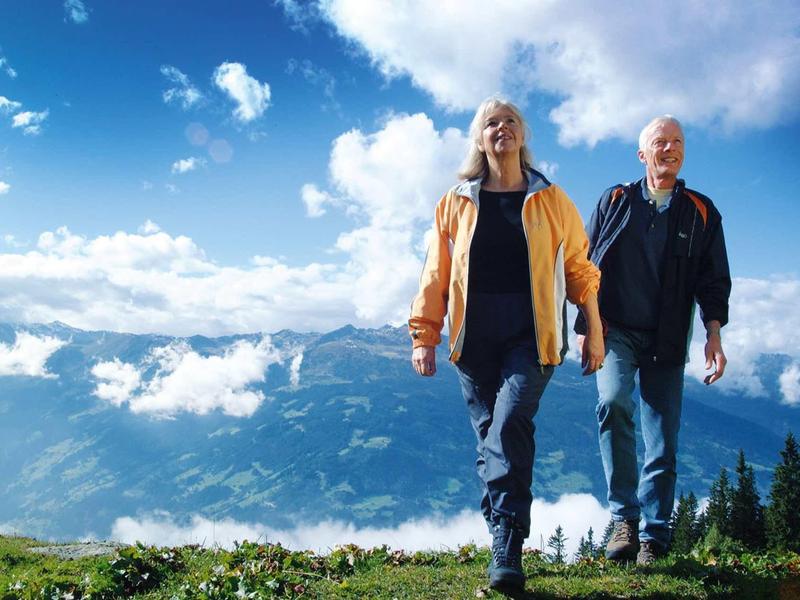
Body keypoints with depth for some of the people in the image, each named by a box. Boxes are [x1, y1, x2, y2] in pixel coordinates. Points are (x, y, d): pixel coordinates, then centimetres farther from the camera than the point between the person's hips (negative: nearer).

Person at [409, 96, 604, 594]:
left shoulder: (551, 201, 8)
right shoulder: (458, 203, 10)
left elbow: (579, 268, 9)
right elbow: (436, 275, 10)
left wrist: (594, 333, 7)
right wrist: (425, 337, 6)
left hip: (531, 333, -2)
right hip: (475, 335, 2)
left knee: (511, 421, -21)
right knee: (490, 434, 4)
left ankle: (508, 551, -20)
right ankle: (506, 546, 16)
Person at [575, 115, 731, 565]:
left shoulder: (701, 212, 10)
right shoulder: (616, 200, 9)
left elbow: (714, 279, 8)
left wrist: (713, 334, -4)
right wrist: (585, 326, 4)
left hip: (666, 341, 1)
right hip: (616, 331, -1)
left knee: (663, 441, -2)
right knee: (613, 402, -27)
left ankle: (653, 538, 7)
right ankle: (625, 517, -17)